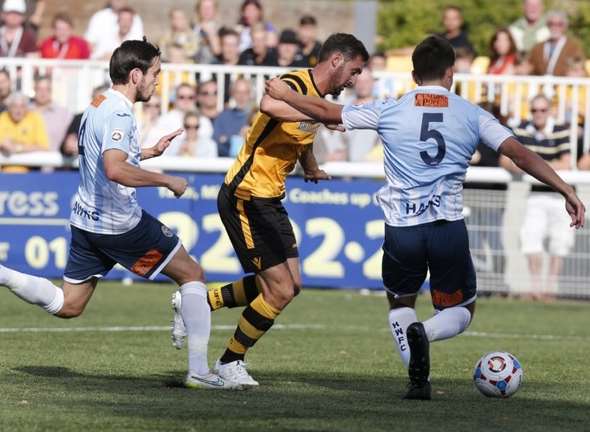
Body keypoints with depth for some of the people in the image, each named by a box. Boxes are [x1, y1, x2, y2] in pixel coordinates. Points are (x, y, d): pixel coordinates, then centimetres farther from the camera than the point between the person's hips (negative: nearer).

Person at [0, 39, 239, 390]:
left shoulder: (98, 107, 12)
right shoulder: (118, 114, -20)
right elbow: (115, 170, -35)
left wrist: (151, 152, 25)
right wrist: (167, 181, -27)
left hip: (86, 220, 9)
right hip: (120, 224, -9)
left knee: (67, 305, 15)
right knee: (192, 274, 4)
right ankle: (199, 371, 0)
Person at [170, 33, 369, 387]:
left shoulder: (318, 97, 12)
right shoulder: (295, 85, -18)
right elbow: (268, 105, -43)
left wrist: (313, 169, 44)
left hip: (269, 200, 10)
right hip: (245, 198, -10)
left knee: (291, 284, 10)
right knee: (281, 291, -9)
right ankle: (230, 362, 10)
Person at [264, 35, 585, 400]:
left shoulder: (389, 111, 5)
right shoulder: (473, 115, 4)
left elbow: (325, 111, 13)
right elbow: (520, 154, -5)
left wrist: (283, 95, 29)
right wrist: (567, 191, -4)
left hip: (402, 229, 1)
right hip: (449, 228, -1)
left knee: (400, 305, 26)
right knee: (462, 310, 19)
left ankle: (419, 377, -2)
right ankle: (423, 334, -19)